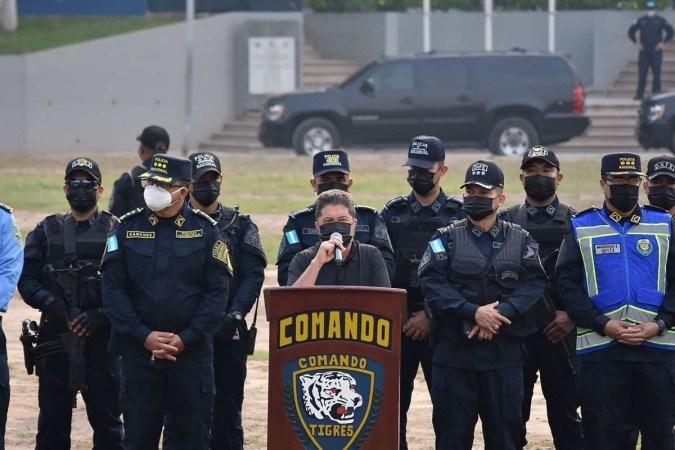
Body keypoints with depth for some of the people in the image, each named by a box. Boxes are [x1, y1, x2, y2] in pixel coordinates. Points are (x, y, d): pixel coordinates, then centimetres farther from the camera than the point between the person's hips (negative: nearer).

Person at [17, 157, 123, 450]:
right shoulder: (47, 231, 11)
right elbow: (26, 279, 4)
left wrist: (101, 315, -17)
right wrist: (49, 302, -15)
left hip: (101, 338, -2)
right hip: (56, 337, 2)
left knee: (107, 419, 2)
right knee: (52, 420, 7)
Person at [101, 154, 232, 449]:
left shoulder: (206, 230, 1)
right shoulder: (127, 228, 4)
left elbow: (217, 292, -2)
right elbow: (112, 288, 0)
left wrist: (186, 339, -11)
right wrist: (144, 336, -10)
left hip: (192, 350, -1)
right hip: (138, 349, 1)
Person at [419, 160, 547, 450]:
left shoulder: (521, 240, 9)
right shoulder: (446, 239, 6)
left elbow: (533, 284, -5)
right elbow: (432, 284, -8)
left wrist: (500, 314, -20)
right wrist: (474, 312, -20)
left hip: (504, 352, 1)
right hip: (454, 350, -1)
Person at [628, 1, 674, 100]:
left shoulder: (661, 21, 2)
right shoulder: (641, 21, 5)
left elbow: (670, 32, 7)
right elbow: (631, 31, 15)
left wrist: (663, 42, -2)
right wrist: (636, 42, 4)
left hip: (656, 51, -1)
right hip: (644, 52, 1)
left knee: (656, 74, -2)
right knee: (642, 74, 0)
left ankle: (656, 94, 2)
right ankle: (639, 94, 3)